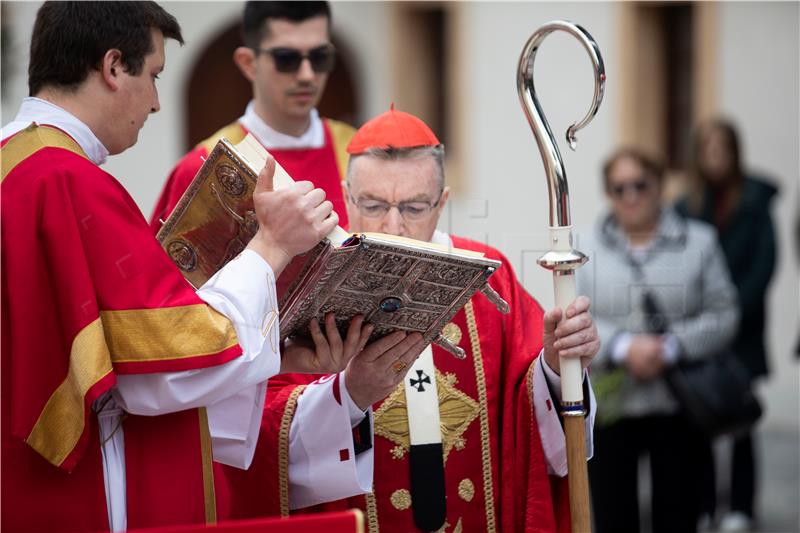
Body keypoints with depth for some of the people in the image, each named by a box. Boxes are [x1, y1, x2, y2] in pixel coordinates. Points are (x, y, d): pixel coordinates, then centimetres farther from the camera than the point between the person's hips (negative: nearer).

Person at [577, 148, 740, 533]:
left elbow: (722, 314, 0)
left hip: (678, 405, 0)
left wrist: (671, 347, -15)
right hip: (609, 406, 1)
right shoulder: (584, 247, 7)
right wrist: (623, 347, -16)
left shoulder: (698, 241, 5)